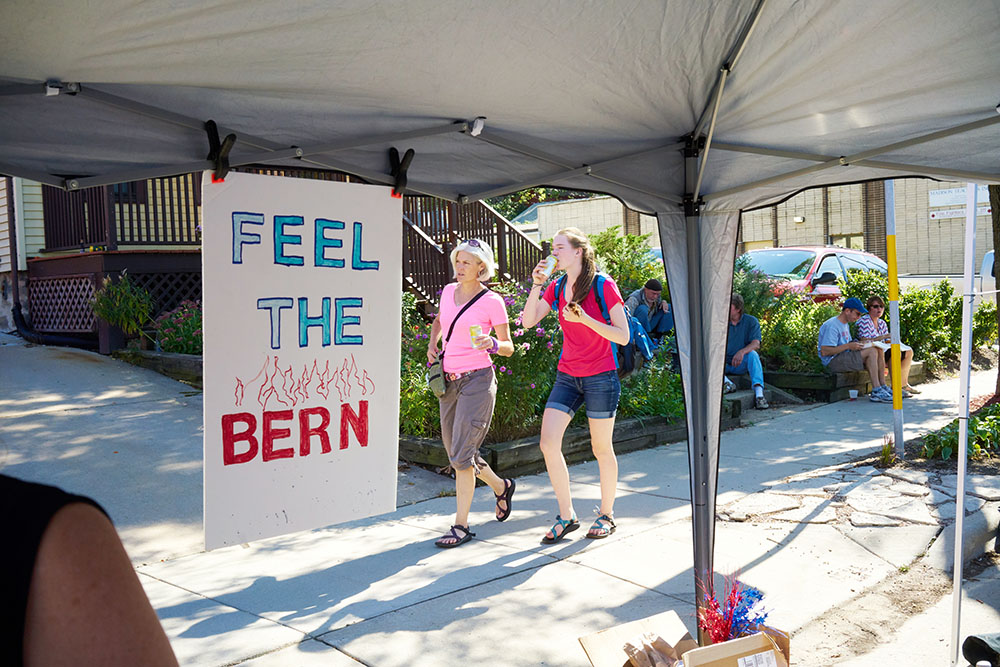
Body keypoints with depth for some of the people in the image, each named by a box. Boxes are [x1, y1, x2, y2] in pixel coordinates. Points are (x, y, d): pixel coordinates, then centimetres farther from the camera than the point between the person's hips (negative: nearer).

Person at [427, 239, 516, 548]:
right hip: (449, 381, 7)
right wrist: (433, 343, 13)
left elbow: (509, 347, -3)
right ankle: (501, 486, 38)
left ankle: (461, 525, 4)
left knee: (461, 455, -9)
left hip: (477, 380, -7)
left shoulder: (491, 300, -7)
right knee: (455, 453, 14)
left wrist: (492, 344, -24)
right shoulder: (448, 290, 9)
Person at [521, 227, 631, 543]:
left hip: (601, 377, -5)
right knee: (548, 443, -5)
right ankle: (566, 516, 9)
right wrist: (536, 284, -9)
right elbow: (528, 321, 0)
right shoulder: (556, 288, 7)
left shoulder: (604, 286, -9)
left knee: (601, 449, 6)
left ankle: (606, 515, 26)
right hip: (567, 377, 5)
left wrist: (585, 319, -21)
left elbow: (623, 336, -10)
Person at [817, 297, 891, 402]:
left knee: (879, 351, -3)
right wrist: (848, 346, -21)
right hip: (833, 361, -10)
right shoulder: (832, 325, -14)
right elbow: (824, 352, -21)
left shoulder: (846, 325, 19)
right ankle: (876, 392, -22)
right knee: (872, 351, -21)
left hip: (845, 357, 10)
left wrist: (857, 343, 0)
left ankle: (882, 387, -4)